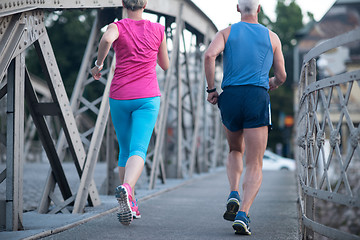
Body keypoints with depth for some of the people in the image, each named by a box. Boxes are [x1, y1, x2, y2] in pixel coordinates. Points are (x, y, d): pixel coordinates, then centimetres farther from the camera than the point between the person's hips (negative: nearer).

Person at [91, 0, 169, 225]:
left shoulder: (117, 27, -1)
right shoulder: (158, 30, 5)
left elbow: (107, 38, -26)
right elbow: (165, 65, 14)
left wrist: (99, 64, -11)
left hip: (119, 97, 1)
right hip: (147, 98, -1)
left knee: (125, 150, 16)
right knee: (138, 151, -13)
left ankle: (130, 205, 16)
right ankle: (126, 189, -42)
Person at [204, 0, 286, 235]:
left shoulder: (227, 32, 11)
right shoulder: (272, 37, 13)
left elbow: (209, 55, -10)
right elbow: (281, 77, 14)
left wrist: (211, 89, -2)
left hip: (230, 97, 2)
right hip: (257, 98, -2)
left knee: (235, 151, 27)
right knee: (255, 165, -1)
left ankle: (234, 195, 4)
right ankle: (243, 215, -19)